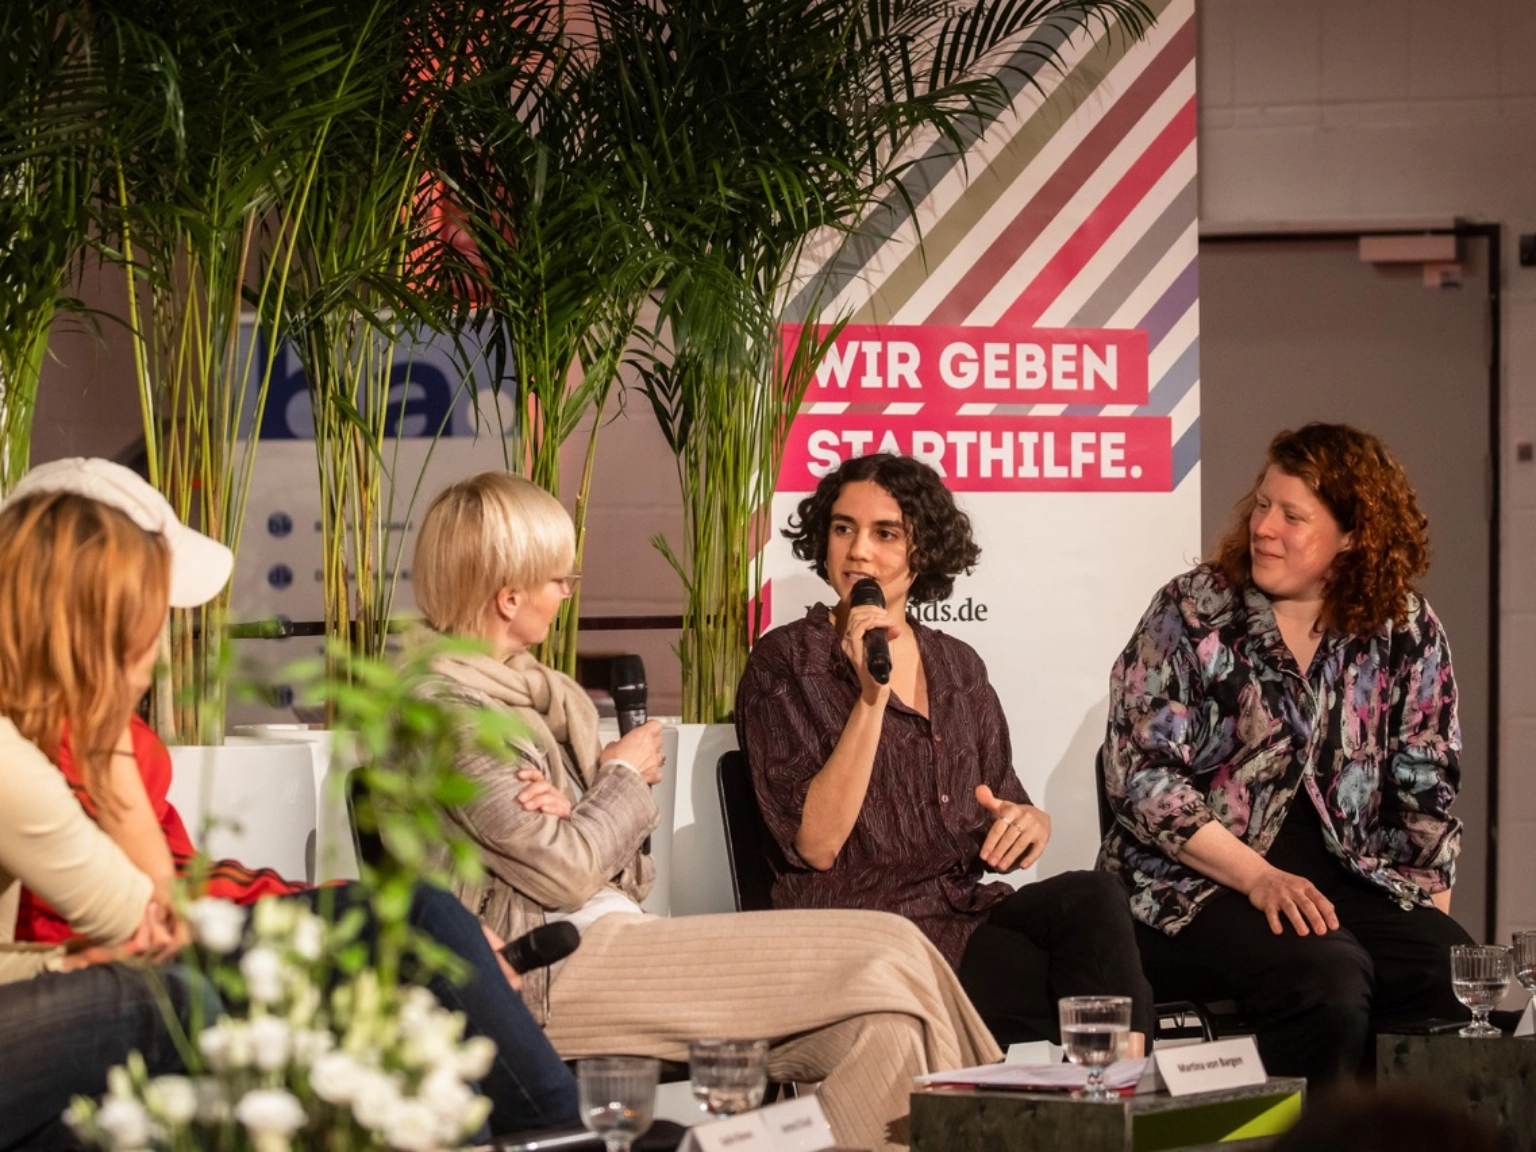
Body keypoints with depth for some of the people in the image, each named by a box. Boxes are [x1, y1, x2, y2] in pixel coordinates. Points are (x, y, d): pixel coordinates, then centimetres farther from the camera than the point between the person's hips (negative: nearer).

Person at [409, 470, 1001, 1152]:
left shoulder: (529, 690, 19)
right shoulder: (450, 706, -10)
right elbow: (565, 872, -15)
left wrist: (573, 816, -8)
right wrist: (625, 780, 3)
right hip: (555, 975, -9)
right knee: (883, 964, -17)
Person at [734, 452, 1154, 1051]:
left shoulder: (957, 666, 19)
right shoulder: (786, 662, 2)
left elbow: (1002, 817, 22)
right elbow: (817, 845, -10)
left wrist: (1029, 822, -3)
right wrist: (871, 694, -15)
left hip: (966, 907, 5)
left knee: (1092, 897, -28)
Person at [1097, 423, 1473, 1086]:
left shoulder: (1406, 633, 7)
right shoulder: (1191, 614, -1)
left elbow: (1425, 795, 11)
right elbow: (1141, 774, -8)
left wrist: (1434, 930, 1)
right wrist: (1259, 878, -16)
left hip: (1344, 879, 3)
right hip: (1195, 886, -3)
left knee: (1461, 978, -25)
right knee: (1324, 974, -33)